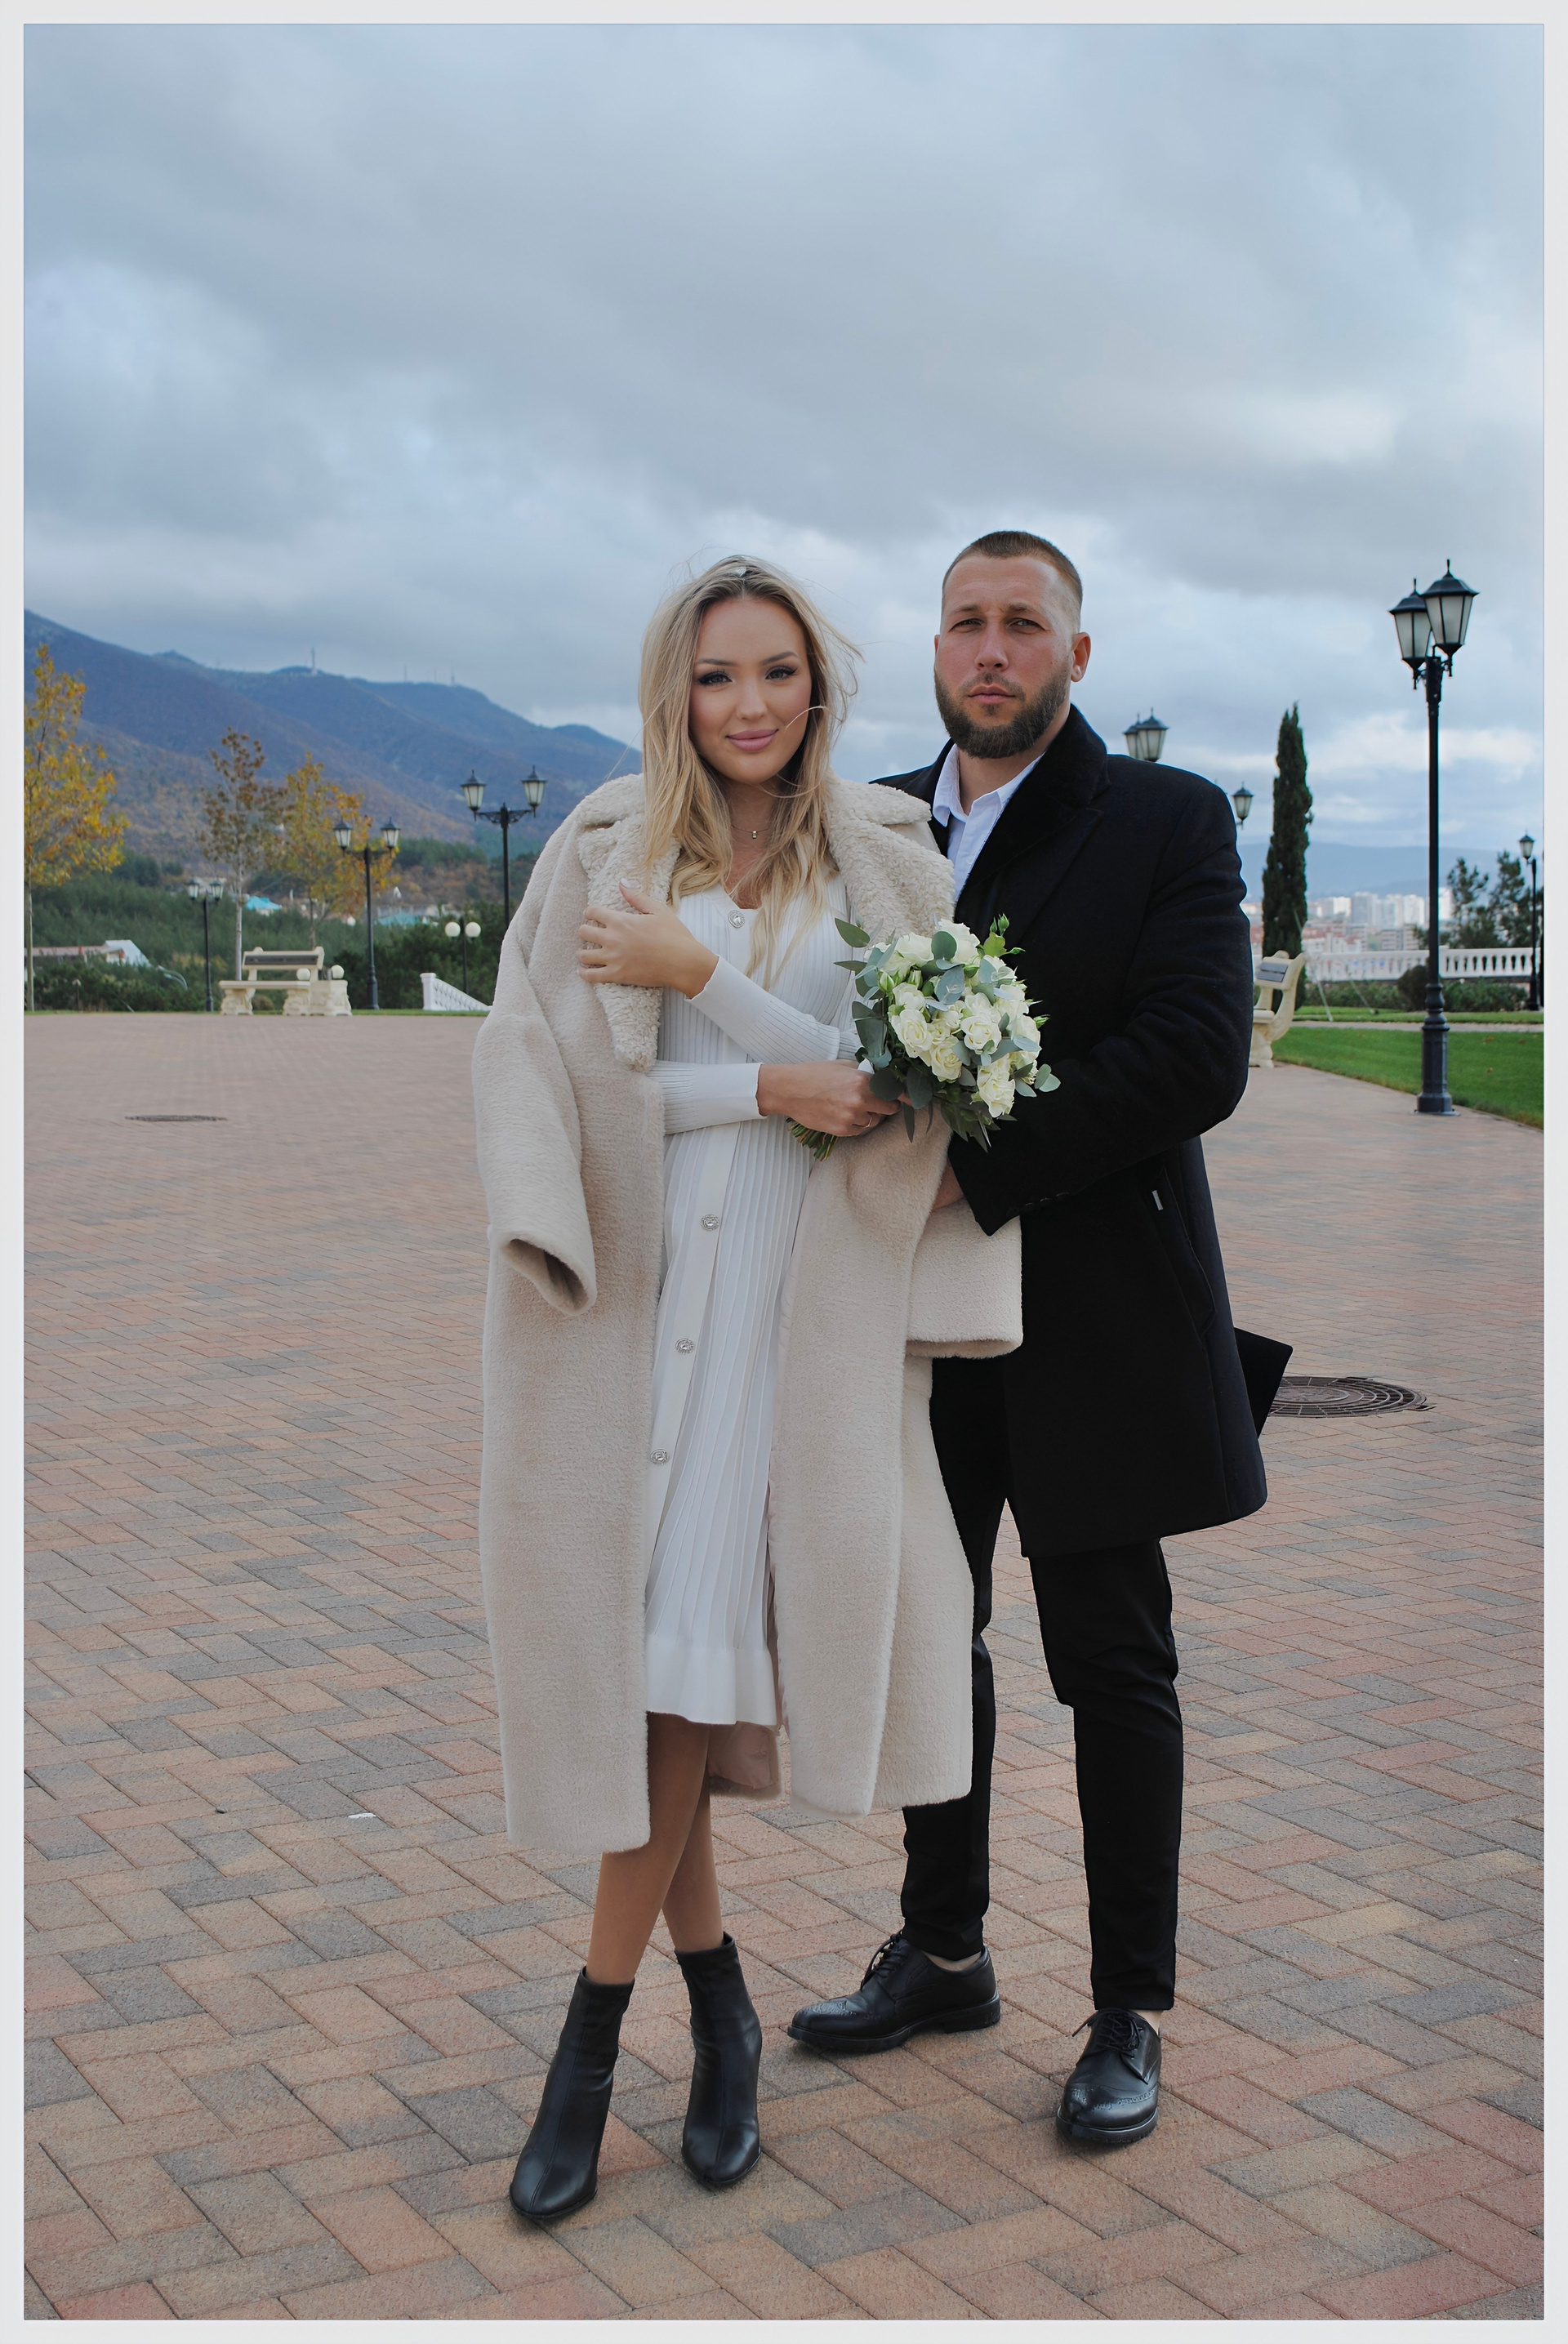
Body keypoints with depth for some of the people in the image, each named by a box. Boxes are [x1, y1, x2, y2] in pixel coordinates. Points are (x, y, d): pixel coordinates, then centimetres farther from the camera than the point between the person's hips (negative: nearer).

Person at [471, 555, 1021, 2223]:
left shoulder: (887, 867, 8)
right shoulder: (598, 857, 6)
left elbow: (896, 1083, 0)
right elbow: (536, 1064, -3)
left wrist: (703, 980, -11)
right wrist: (763, 1088, -13)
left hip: (791, 1288, 0)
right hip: (618, 1279, 1)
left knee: (691, 1630, -5)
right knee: (642, 1625, -2)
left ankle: (597, 2026, 8)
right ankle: (715, 1996, 18)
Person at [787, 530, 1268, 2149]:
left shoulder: (1167, 823, -4)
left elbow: (1196, 1060, -16)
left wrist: (977, 1173, -20)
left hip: (1088, 1322, -5)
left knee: (1113, 1670, 4)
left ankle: (1129, 2015, 19)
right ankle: (941, 1953, 33)